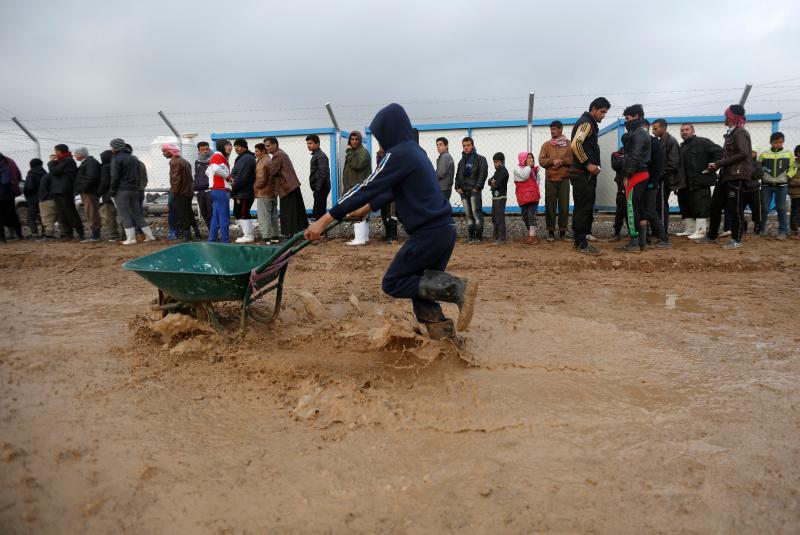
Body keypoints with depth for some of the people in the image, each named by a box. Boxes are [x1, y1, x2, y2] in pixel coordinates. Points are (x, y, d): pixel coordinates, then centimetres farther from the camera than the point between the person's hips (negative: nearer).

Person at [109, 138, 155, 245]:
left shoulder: (117, 159, -9)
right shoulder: (134, 158, 14)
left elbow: (115, 177, -12)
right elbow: (139, 175, 16)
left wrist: (112, 191, -5)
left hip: (121, 191, -7)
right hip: (134, 190, 7)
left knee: (125, 215, -2)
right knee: (137, 214, 12)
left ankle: (131, 239, -5)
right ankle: (149, 235, 9)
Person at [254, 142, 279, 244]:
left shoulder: (262, 162, -15)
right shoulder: (269, 160, 15)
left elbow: (261, 180, -20)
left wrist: (255, 186, -4)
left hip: (263, 194, -9)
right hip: (272, 192, 9)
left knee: (264, 217, -6)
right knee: (273, 216, 14)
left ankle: (267, 239, -7)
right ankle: (275, 237, 19)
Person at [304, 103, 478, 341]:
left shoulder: (399, 154, -11)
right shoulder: (415, 150, 17)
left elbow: (367, 187, -15)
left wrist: (326, 219, -14)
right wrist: (368, 207, 29)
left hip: (428, 233, -9)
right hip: (444, 228, 9)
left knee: (393, 283, 1)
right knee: (421, 286, 15)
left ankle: (457, 288, -11)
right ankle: (444, 337, 11)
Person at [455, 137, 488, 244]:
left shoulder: (480, 159, 1)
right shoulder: (462, 161, 19)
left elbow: (483, 174, -8)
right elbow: (458, 175, 21)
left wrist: (477, 187, -15)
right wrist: (457, 187, 6)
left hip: (474, 190, -6)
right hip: (463, 191, 6)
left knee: (476, 212, -10)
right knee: (468, 214, 7)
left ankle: (478, 236, -7)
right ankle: (471, 235, 12)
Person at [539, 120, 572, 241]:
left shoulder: (569, 144, 7)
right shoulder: (546, 144, 10)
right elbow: (541, 161, 2)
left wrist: (562, 161, -14)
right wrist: (552, 161, -13)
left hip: (564, 180, -1)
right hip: (550, 180, 1)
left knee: (564, 206, 0)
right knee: (550, 206, -1)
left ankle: (562, 231, 9)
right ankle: (551, 231, 5)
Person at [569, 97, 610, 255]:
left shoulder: (590, 124, 21)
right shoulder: (586, 122, -10)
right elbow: (575, 145, -24)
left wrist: (594, 165, 13)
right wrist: (588, 164, -20)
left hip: (587, 174, 10)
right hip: (582, 175, -10)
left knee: (585, 208, 12)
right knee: (583, 208, -8)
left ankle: (580, 240, 18)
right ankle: (581, 243, -4)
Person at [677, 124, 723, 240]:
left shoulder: (702, 142, -3)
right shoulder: (682, 147, 20)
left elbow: (719, 151, -11)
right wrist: (679, 181, 13)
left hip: (700, 182, -8)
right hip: (686, 184, 8)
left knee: (700, 207, -8)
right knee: (686, 207, 11)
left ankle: (700, 230, -5)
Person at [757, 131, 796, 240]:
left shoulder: (788, 154, 5)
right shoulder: (764, 154, 4)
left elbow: (793, 168, 8)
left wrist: (787, 176, -5)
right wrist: (761, 176, -4)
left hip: (782, 186, 0)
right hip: (766, 185, 0)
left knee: (781, 209, 0)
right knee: (764, 208, 2)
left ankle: (783, 231, 6)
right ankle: (762, 229, 18)